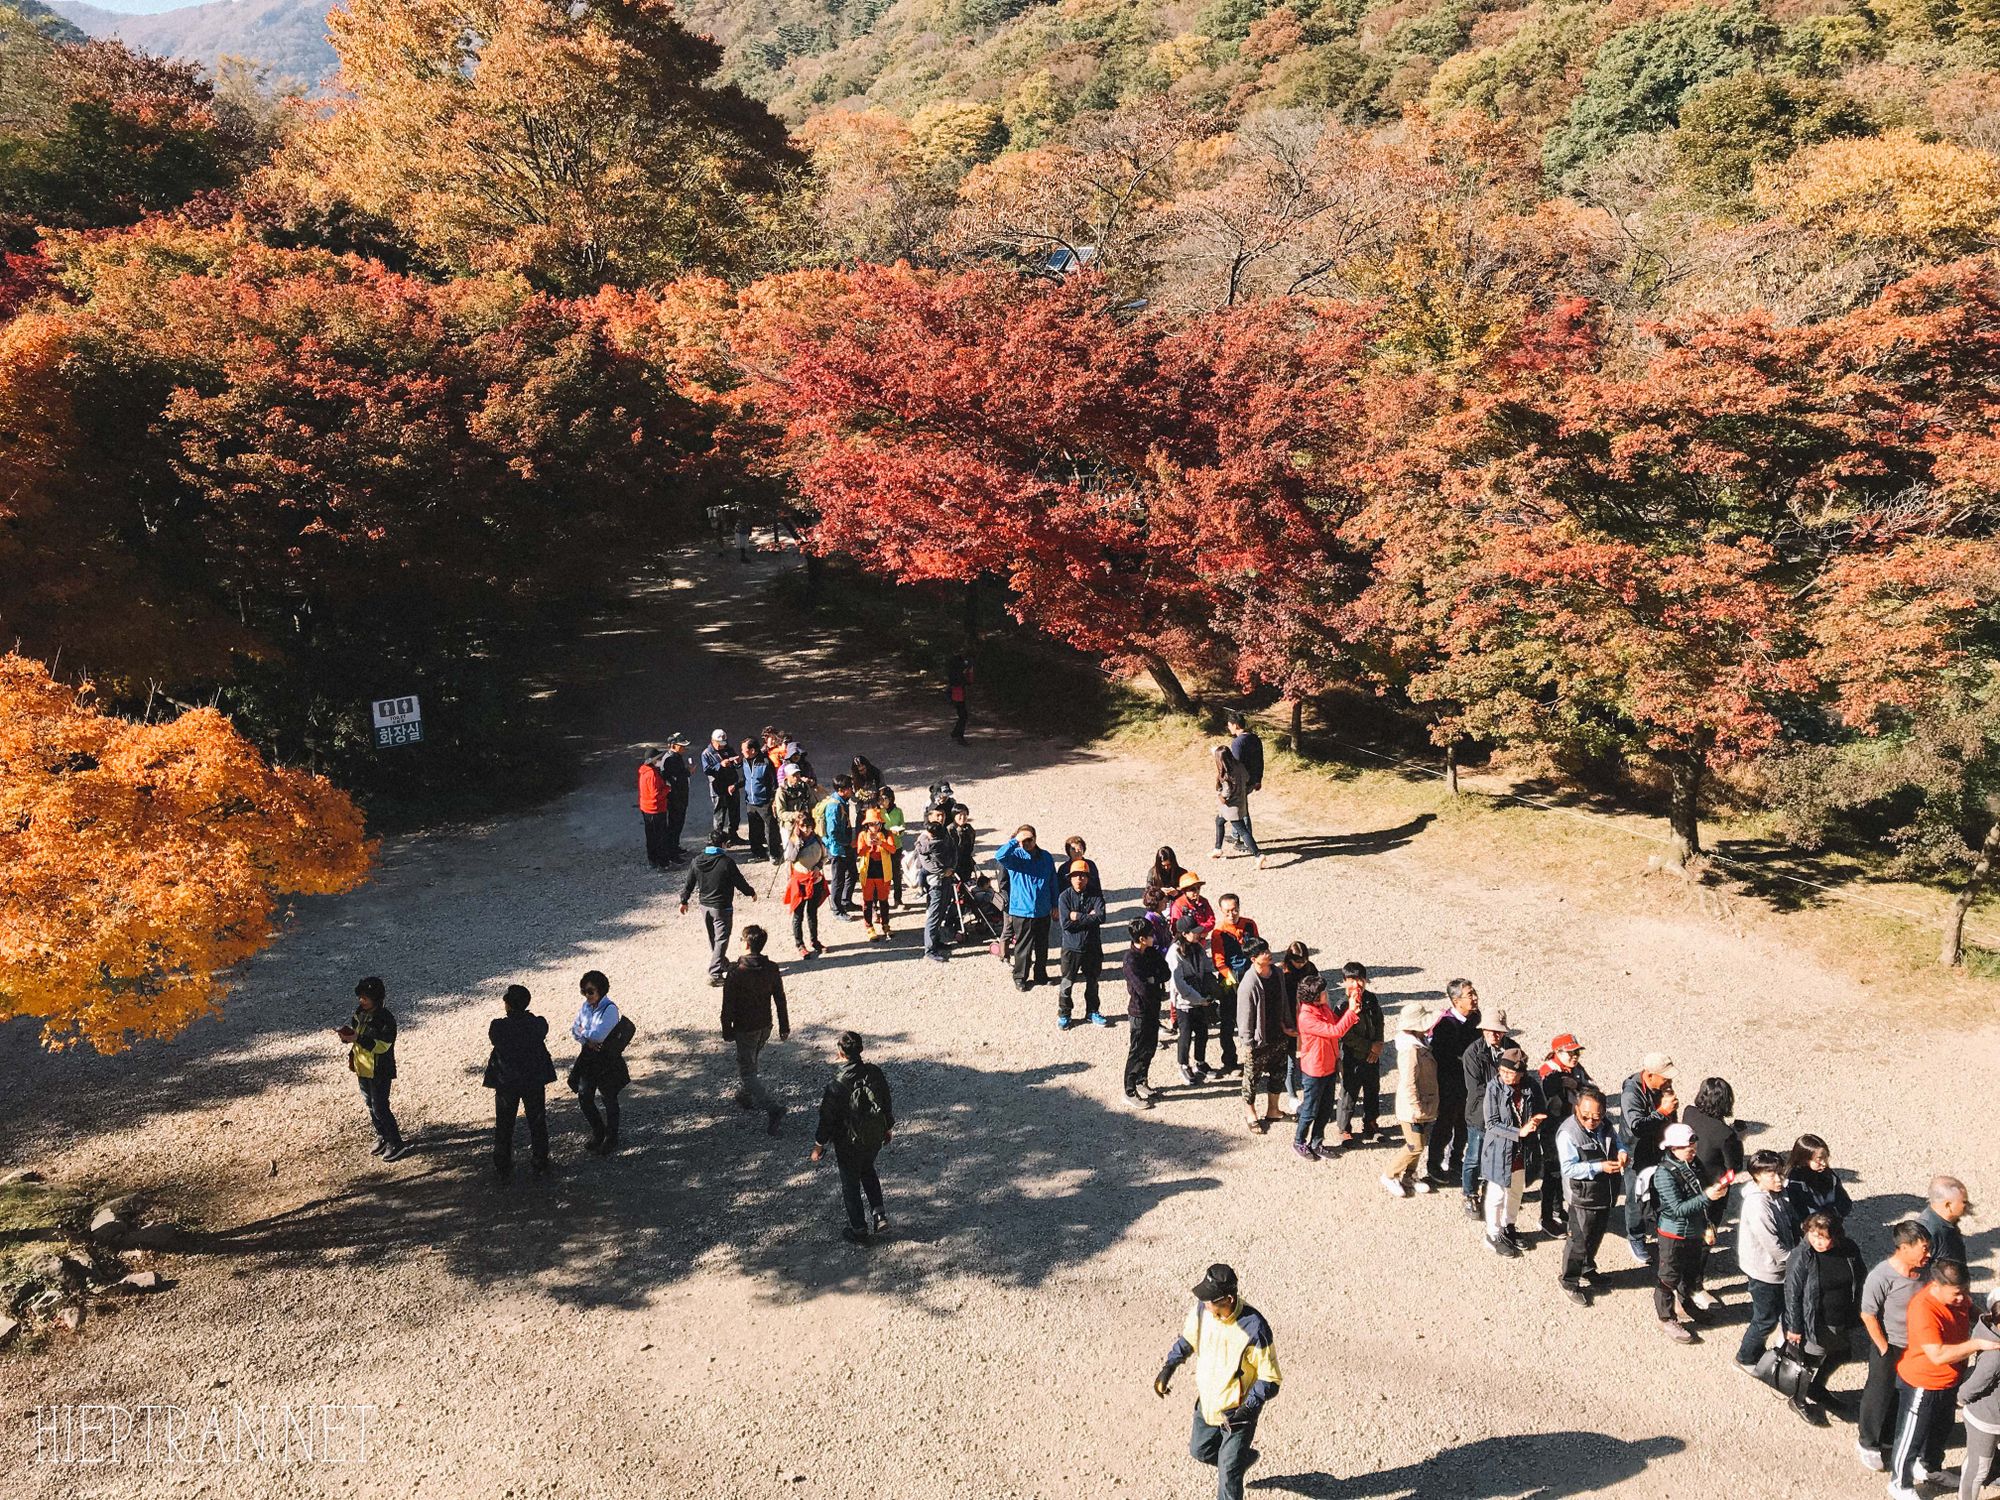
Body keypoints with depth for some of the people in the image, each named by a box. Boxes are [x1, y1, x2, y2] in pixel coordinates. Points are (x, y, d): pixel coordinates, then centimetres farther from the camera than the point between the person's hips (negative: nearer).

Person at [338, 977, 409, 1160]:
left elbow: (382, 1045, -25)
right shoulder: (359, 1013, 2)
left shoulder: (385, 1019, -21)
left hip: (380, 1071, -8)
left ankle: (396, 1144, 4)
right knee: (370, 1105, 18)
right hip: (362, 1068, 8)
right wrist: (345, 1034, -12)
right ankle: (382, 1137, 34)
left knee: (380, 1108, -5)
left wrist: (358, 1039, -32)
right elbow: (354, 1031, 11)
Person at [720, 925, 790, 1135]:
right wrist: (784, 1026, 12)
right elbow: (780, 1000, 2)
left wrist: (727, 1031, -3)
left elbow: (728, 1005, -15)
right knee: (750, 1064, 27)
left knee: (747, 1073, 0)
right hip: (765, 1027, 6)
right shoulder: (772, 969, -5)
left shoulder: (736, 972, -21)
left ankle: (772, 1108, -14)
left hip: (745, 1029, -6)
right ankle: (744, 1098, 42)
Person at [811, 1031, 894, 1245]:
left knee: (851, 1184, 15)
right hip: (875, 1138, 5)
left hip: (849, 1143, -5)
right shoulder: (875, 1073, -13)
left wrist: (819, 1145, -2)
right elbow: (887, 1103, 1)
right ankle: (878, 1215, 26)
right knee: (868, 1171, 31)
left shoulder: (837, 1085, -28)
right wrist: (889, 1127, 18)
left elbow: (827, 1119, -18)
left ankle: (859, 1231, 27)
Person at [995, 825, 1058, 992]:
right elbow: (999, 856, -31)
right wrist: (1015, 841, -30)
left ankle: (1040, 975, 32)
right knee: (1023, 947, 4)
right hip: (1021, 911, -4)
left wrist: (1055, 905, 10)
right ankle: (1020, 978, 17)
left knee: (1042, 946, 16)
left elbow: (1053, 883, 10)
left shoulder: (1046, 857, 3)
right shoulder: (1015, 856, -8)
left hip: (1043, 911, 4)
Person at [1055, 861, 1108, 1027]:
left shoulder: (1096, 896, -4)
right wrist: (1088, 917, -17)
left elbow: (1100, 917, -21)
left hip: (1093, 947, 2)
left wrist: (1077, 916, -18)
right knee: (1067, 983, 6)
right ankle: (1063, 1014, 21)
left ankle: (1092, 1012, 33)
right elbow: (1065, 923, -19)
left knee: (1092, 982, 17)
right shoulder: (1064, 897, -9)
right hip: (1071, 947, -2)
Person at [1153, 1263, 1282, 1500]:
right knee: (1200, 1449, 26)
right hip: (1207, 1401, 6)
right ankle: (1244, 1457, 52)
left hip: (1237, 1411, -6)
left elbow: (1270, 1378, -22)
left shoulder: (1254, 1329, -32)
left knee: (1228, 1473, 3)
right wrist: (1169, 1367, -2)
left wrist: (1249, 1408, -33)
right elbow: (1188, 1338, 7)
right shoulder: (1202, 1310, -16)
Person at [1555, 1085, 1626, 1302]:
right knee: (1580, 1241, 5)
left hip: (1605, 1193, 7)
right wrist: (1599, 1167, -31)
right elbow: (1568, 1168, -26)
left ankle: (1588, 1268, 48)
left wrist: (1621, 1152, -10)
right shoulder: (1567, 1133, -26)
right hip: (1582, 1198, -7)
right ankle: (1568, 1280, 25)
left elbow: (1616, 1140, 14)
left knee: (1597, 1235, 25)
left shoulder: (1604, 1125, -5)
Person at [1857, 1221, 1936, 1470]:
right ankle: (1867, 1443, 33)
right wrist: (1885, 1350, -14)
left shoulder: (1924, 1270, -11)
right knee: (1879, 1396, 12)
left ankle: (1889, 1438, 45)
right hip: (1889, 1348, -6)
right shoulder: (1881, 1276, -29)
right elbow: (1868, 1315, -20)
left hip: (1916, 1346, 6)